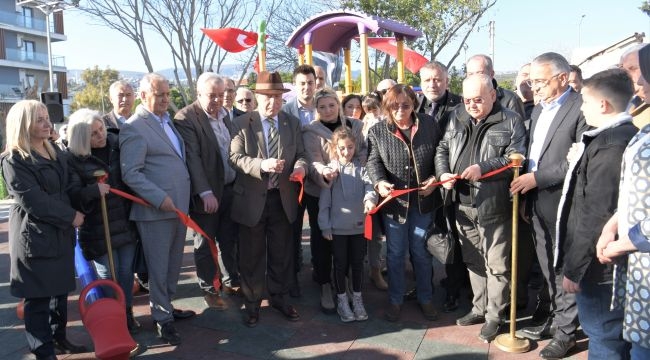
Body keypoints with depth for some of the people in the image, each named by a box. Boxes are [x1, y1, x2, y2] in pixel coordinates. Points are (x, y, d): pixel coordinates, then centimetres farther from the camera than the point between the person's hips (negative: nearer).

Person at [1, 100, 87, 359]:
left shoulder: (55, 152, 13)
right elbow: (33, 201, -19)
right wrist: (71, 217, -14)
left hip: (61, 233, 7)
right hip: (35, 236, -7)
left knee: (60, 290, 15)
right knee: (38, 296, 2)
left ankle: (59, 339, 29)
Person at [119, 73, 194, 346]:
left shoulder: (168, 120, 14)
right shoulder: (134, 127, -12)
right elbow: (130, 173, -18)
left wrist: (182, 199, 14)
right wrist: (160, 198, -24)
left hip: (178, 206, 8)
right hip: (155, 210, -8)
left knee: (173, 264, 17)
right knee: (158, 266, 5)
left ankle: (166, 306, 33)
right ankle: (162, 318, 19)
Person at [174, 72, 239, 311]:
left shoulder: (224, 114, 9)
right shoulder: (185, 118, -13)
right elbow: (192, 157, -19)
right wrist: (206, 193, -24)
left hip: (230, 188, 6)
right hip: (206, 193, -6)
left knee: (230, 240, 17)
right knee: (205, 243, 9)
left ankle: (231, 281, 34)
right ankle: (209, 290, 23)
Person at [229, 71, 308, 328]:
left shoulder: (293, 123, 7)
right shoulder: (242, 123, -4)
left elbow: (301, 154, 7)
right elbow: (236, 157, -14)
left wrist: (300, 167, -17)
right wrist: (261, 164, -32)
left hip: (283, 198, 3)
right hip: (252, 199, -3)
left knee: (282, 253, 14)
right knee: (252, 255, 9)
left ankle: (279, 298, 32)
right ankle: (252, 303, 25)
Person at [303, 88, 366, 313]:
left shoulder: (355, 126, 5)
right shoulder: (311, 132, -8)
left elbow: (363, 153, 4)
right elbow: (313, 161, -18)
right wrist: (323, 172, -40)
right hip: (319, 193, -3)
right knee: (321, 239, 3)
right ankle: (325, 286, 15)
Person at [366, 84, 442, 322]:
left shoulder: (429, 125, 1)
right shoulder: (377, 131, -1)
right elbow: (374, 161, -6)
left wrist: (435, 178, -9)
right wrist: (379, 182, -25)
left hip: (423, 200, 1)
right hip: (394, 201, 0)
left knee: (421, 252, 13)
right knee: (395, 253, 11)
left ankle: (425, 298, 31)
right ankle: (395, 300, 27)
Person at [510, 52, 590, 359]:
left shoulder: (581, 107, -13)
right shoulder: (538, 110, 14)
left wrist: (537, 178, -18)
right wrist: (526, 197, 13)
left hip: (563, 206, -7)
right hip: (538, 205, 7)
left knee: (565, 270, 6)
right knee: (549, 269, 17)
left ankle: (565, 331, 20)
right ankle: (556, 319, 32)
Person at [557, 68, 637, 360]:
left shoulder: (610, 144, -22)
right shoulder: (627, 135, 10)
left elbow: (597, 215, -25)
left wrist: (574, 268, -19)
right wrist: (581, 164, 5)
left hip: (598, 265, -10)